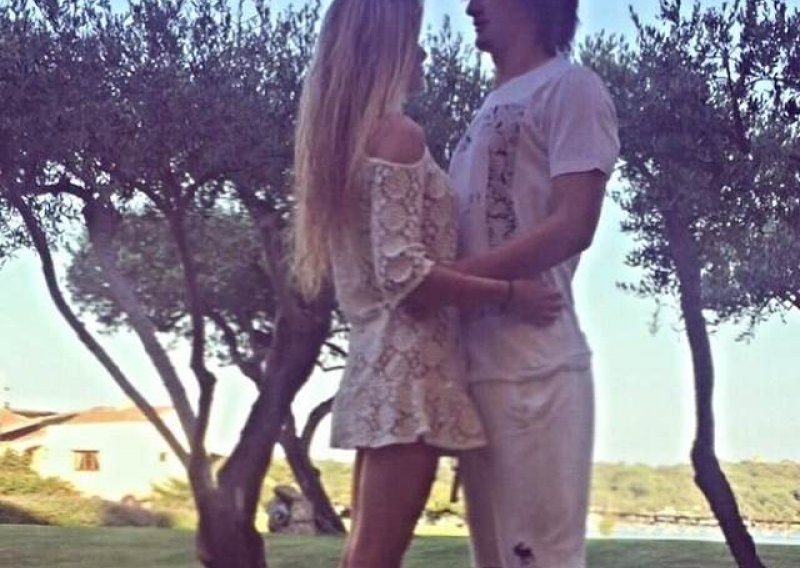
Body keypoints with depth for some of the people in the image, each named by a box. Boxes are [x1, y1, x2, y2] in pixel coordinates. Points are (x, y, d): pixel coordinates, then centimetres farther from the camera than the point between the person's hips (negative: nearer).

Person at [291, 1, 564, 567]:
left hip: (379, 360, 9)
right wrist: (511, 294, -13)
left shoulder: (345, 135, 16)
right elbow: (403, 271, -19)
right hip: (410, 363, -9)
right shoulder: (399, 134, -11)